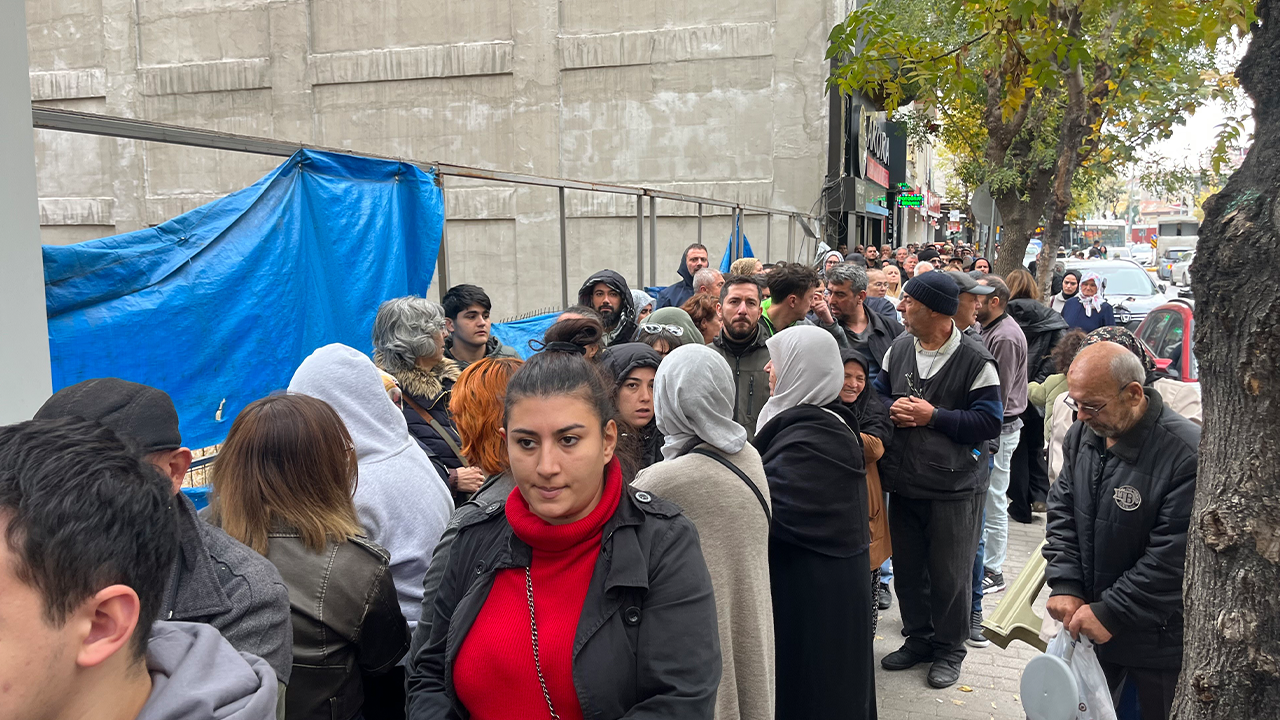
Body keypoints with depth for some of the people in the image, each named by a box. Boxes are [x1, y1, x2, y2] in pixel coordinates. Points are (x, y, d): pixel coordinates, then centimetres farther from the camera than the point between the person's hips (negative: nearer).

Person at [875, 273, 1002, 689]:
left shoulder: (975, 361, -13)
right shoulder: (898, 349, 4)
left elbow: (990, 422, -14)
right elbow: (875, 393, 14)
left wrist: (933, 416, -20)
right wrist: (892, 410, -9)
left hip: (953, 489, -5)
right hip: (903, 483, 5)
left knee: (950, 575, 7)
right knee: (907, 568, 15)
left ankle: (949, 650, 25)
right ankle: (918, 639, 34)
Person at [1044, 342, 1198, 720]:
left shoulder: (1188, 454, -24)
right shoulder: (1082, 434, -2)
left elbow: (1174, 557, -23)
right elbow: (1062, 513, 5)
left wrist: (1111, 614, -20)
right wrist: (1065, 586, -6)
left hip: (1160, 637, -6)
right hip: (1088, 619, 6)